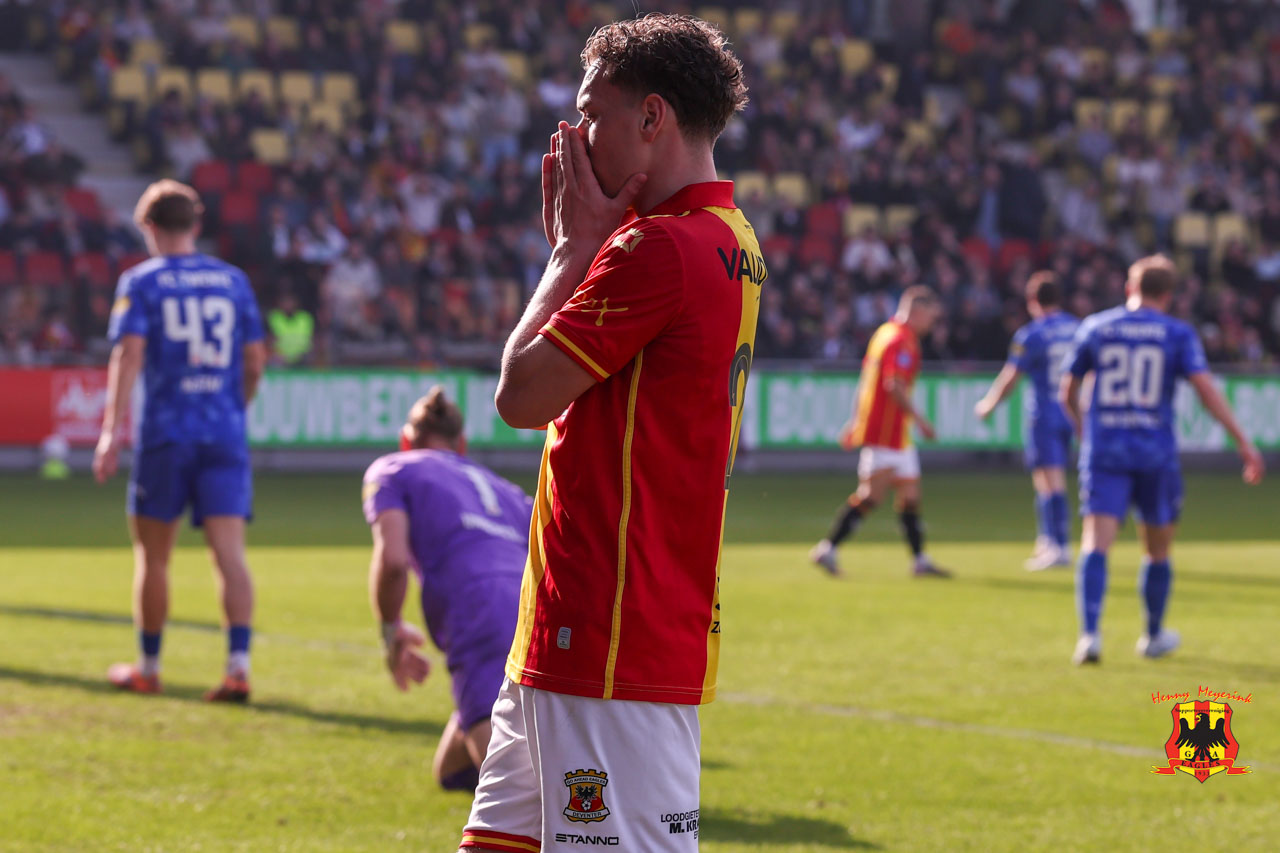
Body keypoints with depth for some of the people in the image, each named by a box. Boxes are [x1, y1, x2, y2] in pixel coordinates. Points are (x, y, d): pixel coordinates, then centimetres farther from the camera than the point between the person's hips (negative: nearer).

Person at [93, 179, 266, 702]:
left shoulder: (141, 281, -1)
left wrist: (112, 429, -17)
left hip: (164, 435, -2)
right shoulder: (233, 280, 9)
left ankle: (148, 668, 22)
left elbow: (128, 354, -12)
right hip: (226, 434, 2)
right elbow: (254, 360, 12)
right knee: (229, 553, -5)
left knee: (152, 556, 11)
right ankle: (238, 665, -19)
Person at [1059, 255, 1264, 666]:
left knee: (1095, 544, -9)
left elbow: (1067, 393, 13)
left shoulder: (1095, 328, 7)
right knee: (1157, 550, 17)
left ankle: (1089, 633, -27)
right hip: (1156, 454, 0)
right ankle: (1153, 636, 32)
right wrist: (1244, 443, -6)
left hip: (1104, 451, 0)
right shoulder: (1178, 334, 2)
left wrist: (1084, 427, 33)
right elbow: (1206, 388, -9)